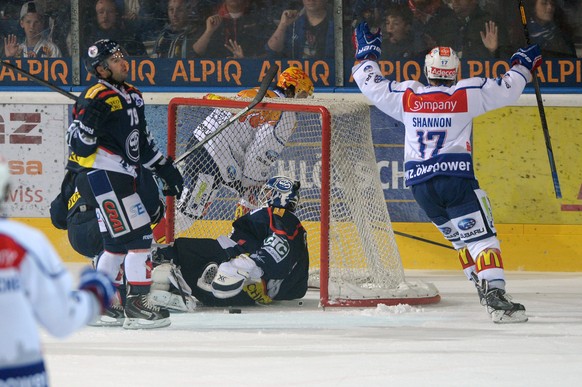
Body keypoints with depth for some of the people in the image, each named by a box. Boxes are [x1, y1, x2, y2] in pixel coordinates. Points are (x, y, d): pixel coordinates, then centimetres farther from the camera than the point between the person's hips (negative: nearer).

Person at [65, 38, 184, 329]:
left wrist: (165, 169, 22)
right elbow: (77, 141, -17)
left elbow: (142, 139, 24)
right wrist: (88, 118, -33)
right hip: (101, 175, -10)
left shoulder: (131, 95, 16)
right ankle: (136, 306, -8)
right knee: (138, 235, -11)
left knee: (118, 241, 15)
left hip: (119, 176, 10)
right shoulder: (98, 98, -14)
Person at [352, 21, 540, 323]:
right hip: (454, 177, -5)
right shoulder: (465, 94, -1)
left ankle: (485, 289, 14)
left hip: (419, 184, 5)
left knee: (461, 238, 19)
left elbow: (372, 85, 19)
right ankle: (496, 298, -24)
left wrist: (366, 53, 34)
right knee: (481, 237, -9)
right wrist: (522, 66, 23)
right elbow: (506, 90, 5)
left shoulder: (407, 96, 8)